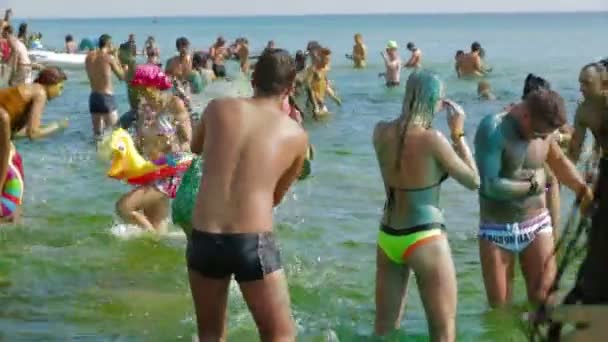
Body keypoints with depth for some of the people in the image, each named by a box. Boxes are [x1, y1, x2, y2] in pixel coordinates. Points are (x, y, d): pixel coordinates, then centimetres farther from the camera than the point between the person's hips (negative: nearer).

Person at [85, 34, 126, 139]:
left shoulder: (89, 57, 7)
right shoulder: (109, 57, -9)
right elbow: (122, 76, 0)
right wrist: (116, 57, 9)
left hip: (93, 96, 6)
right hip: (107, 96, -6)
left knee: (97, 133, 12)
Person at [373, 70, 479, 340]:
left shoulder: (381, 132, -2)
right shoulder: (432, 139, -17)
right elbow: (473, 181, -5)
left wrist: (429, 113, 17)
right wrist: (458, 134, 0)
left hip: (387, 238, 6)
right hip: (424, 240, -6)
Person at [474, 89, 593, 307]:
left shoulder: (543, 131, -5)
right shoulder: (493, 129, -20)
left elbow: (559, 161, 17)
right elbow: (490, 185, -27)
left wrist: (582, 188, 2)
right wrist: (532, 185, -15)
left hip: (537, 224, 3)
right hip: (497, 229, -3)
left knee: (544, 299, -2)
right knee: (500, 306, 5)